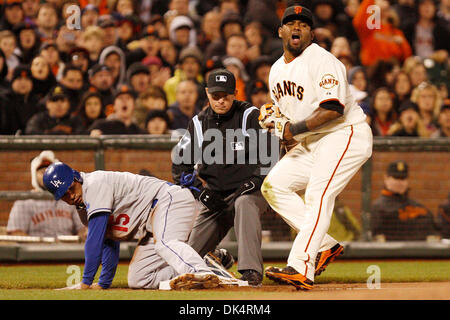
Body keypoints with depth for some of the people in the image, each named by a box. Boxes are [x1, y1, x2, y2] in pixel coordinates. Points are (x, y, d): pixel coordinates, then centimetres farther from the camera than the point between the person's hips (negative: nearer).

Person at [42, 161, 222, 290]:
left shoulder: (95, 184, -16)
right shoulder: (83, 208, 15)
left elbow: (95, 239, -21)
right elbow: (109, 243, 25)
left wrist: (86, 282, -19)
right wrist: (103, 283, 19)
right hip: (151, 225, 10)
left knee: (165, 242, -40)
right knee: (137, 281, 2)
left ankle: (203, 274, -64)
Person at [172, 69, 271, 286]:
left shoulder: (250, 117, -5)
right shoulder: (198, 124, 6)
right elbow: (180, 166, 7)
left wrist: (254, 182, -22)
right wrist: (201, 191, -8)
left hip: (250, 190, -5)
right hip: (215, 196, 5)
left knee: (245, 204, -41)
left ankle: (251, 270, -48)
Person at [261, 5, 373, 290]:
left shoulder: (322, 61, -14)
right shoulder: (278, 69, 13)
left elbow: (334, 109, -24)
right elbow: (287, 112, 25)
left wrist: (298, 127, -23)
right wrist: (274, 119, 2)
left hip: (345, 135, -9)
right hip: (310, 143, 9)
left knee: (318, 195, -22)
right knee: (274, 185, 0)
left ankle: (301, 269, -32)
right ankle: (325, 246, 2)